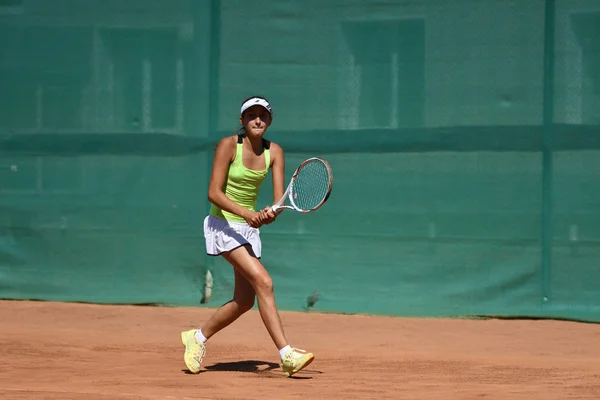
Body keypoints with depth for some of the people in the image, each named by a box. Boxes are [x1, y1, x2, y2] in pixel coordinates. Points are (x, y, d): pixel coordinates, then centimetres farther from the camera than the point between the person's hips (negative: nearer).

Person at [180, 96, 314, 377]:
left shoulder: (274, 152, -1)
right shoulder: (229, 145, -14)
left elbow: (280, 197, -6)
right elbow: (214, 192, -18)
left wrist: (271, 213, -29)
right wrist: (245, 212, -30)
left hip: (250, 227, 7)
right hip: (223, 224, -6)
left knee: (244, 301, 6)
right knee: (264, 283, -21)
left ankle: (198, 337, 29)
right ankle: (287, 355, -24)